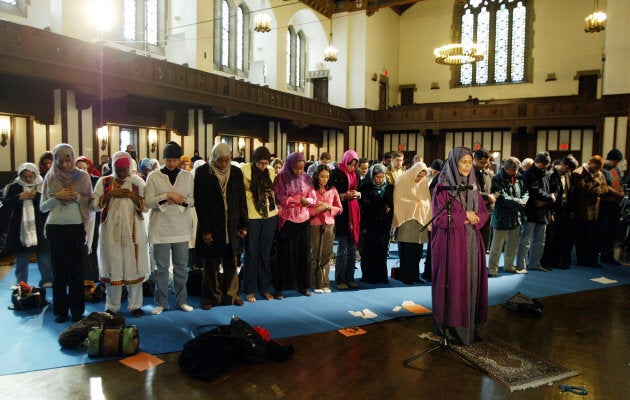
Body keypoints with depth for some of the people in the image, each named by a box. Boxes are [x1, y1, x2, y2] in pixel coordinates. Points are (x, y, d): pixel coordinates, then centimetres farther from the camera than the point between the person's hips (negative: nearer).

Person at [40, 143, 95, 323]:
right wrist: (57, 197, -13)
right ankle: (60, 310, 18)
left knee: (77, 271, 4)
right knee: (59, 271, 7)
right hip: (55, 228, 1)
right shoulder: (50, 177, 4)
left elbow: (91, 203, 1)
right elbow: (42, 207, 3)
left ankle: (77, 311, 15)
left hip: (77, 227, -1)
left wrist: (77, 197, -17)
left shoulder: (83, 176, 1)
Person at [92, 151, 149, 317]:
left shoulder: (138, 182, 5)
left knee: (134, 267, 2)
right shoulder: (103, 182, 7)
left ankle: (135, 305, 12)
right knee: (112, 267, 5)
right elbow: (95, 204, 2)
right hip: (111, 231, 1)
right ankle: (112, 306, 17)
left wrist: (132, 195, -15)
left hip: (133, 231, 0)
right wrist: (110, 194, -11)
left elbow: (146, 205, 0)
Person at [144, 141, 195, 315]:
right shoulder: (154, 177, 1)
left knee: (181, 266, 9)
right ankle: (161, 302, 16)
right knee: (162, 267, 4)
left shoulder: (187, 176, 6)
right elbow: (148, 202, -6)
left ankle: (181, 300, 20)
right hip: (160, 227, -1)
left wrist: (177, 201, -13)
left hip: (181, 227, 2)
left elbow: (192, 201, 3)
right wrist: (167, 195, -17)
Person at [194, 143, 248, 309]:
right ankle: (211, 297, 18)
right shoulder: (202, 172, -4)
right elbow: (200, 203, -6)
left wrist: (243, 225, 4)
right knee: (211, 265, 6)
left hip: (231, 227, 3)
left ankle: (231, 295, 21)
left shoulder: (236, 172, 5)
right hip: (211, 227, -3)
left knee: (231, 264, 8)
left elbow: (241, 200, 8)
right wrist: (205, 229, -11)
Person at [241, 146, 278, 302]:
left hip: (270, 216, 4)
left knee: (266, 253, 11)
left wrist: (271, 196, 3)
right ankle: (249, 290, 16)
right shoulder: (245, 170, -7)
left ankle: (264, 288, 22)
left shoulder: (271, 172, 6)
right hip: (251, 217, -4)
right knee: (251, 254, 4)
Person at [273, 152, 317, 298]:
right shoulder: (281, 178, -4)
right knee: (286, 254, 0)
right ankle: (280, 287, 10)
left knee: (304, 253, 7)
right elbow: (281, 199, -13)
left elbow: (313, 199, 5)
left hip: (303, 221, 4)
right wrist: (300, 199, -13)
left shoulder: (306, 178, 7)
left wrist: (306, 201, -17)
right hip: (287, 221, -4)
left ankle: (302, 285, 20)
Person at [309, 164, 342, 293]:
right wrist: (319, 208, -17)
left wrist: (329, 207, -7)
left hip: (329, 225, 3)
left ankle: (325, 283, 15)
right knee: (315, 256, 2)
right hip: (315, 226, -2)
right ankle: (316, 284, 12)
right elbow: (306, 211, -6)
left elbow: (339, 209, 9)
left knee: (327, 255, 5)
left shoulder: (333, 190, 7)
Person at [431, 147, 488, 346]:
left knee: (472, 282, 8)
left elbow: (483, 212, 12)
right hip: (451, 242, -6)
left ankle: (471, 326, 20)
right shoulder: (442, 187, -7)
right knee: (453, 283, -2)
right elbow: (439, 218, -12)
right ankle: (451, 328, 10)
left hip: (471, 242, 6)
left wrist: (474, 219, -9)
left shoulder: (472, 186, 11)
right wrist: (464, 216, -12)